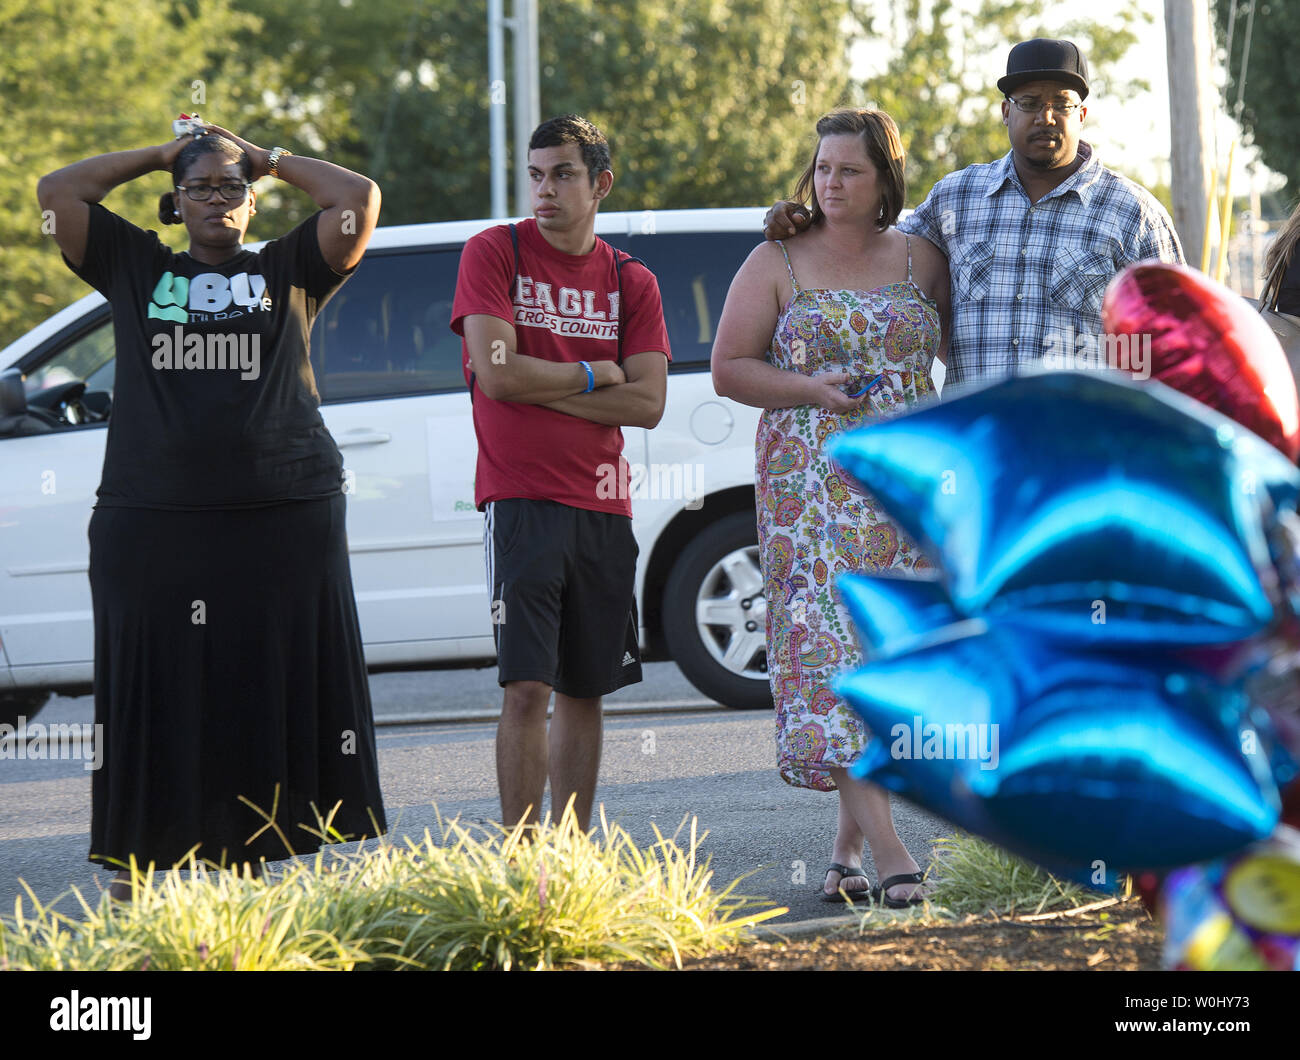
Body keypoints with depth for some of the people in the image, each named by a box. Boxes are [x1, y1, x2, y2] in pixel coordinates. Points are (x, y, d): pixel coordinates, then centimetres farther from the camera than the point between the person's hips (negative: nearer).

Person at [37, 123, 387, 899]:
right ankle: (137, 857, 6)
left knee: (276, 687, -1)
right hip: (153, 517, 0)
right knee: (157, 690, 1)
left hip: (286, 515, 0)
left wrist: (269, 158, 12)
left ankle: (252, 855, 5)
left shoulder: (289, 269, 12)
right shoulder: (136, 267, 14)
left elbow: (360, 198, 2)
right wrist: (158, 156, 15)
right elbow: (57, 192, 9)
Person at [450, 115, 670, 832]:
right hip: (521, 498, -4)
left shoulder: (631, 283, 10)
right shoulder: (495, 253, 0)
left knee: (585, 692, 8)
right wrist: (593, 375, -2)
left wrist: (543, 388, -8)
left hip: (603, 507, 4)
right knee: (527, 689, -12)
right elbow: (496, 374, -12)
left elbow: (647, 404, -1)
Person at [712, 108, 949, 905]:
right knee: (832, 646, -14)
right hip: (811, 481, -3)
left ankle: (849, 845, 12)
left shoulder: (921, 261, 10)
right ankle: (889, 851, -19)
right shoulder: (776, 264, 4)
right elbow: (728, 368, 3)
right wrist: (811, 390, -12)